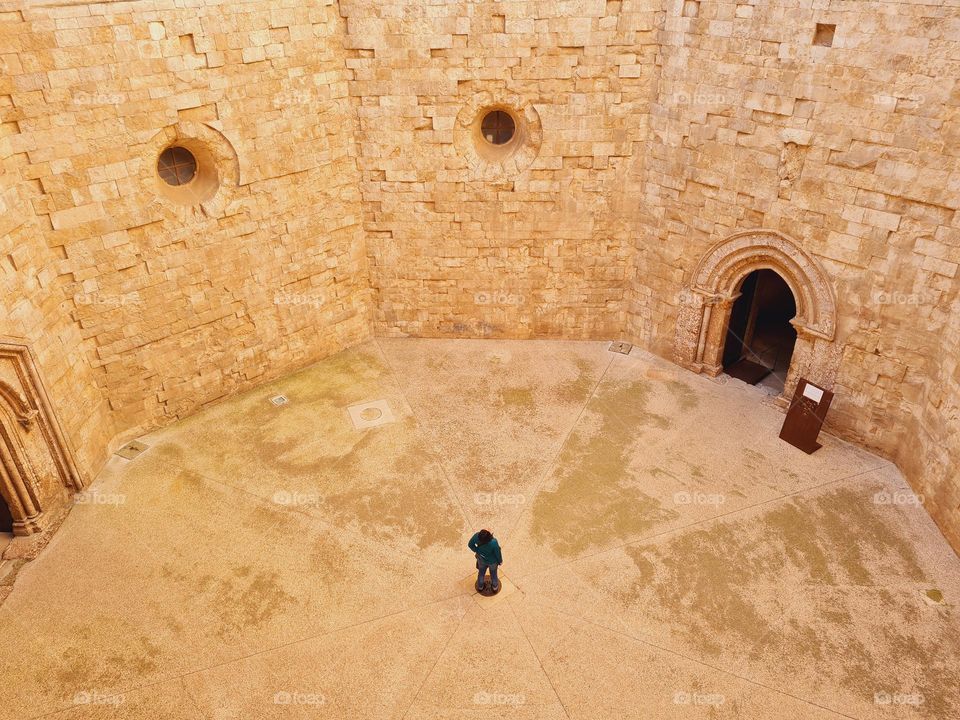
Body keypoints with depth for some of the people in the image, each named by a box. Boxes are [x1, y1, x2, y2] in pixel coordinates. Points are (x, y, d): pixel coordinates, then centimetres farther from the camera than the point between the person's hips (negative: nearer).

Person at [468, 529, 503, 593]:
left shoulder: (476, 536, -37)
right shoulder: (494, 543, -45)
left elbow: (470, 544, -16)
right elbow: (498, 553, -24)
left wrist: (477, 551, 1)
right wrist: (500, 561, -2)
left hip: (481, 559, 2)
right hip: (492, 561, -2)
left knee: (481, 572, 32)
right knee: (493, 573, 29)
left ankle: (480, 587, 58)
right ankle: (495, 587, 58)